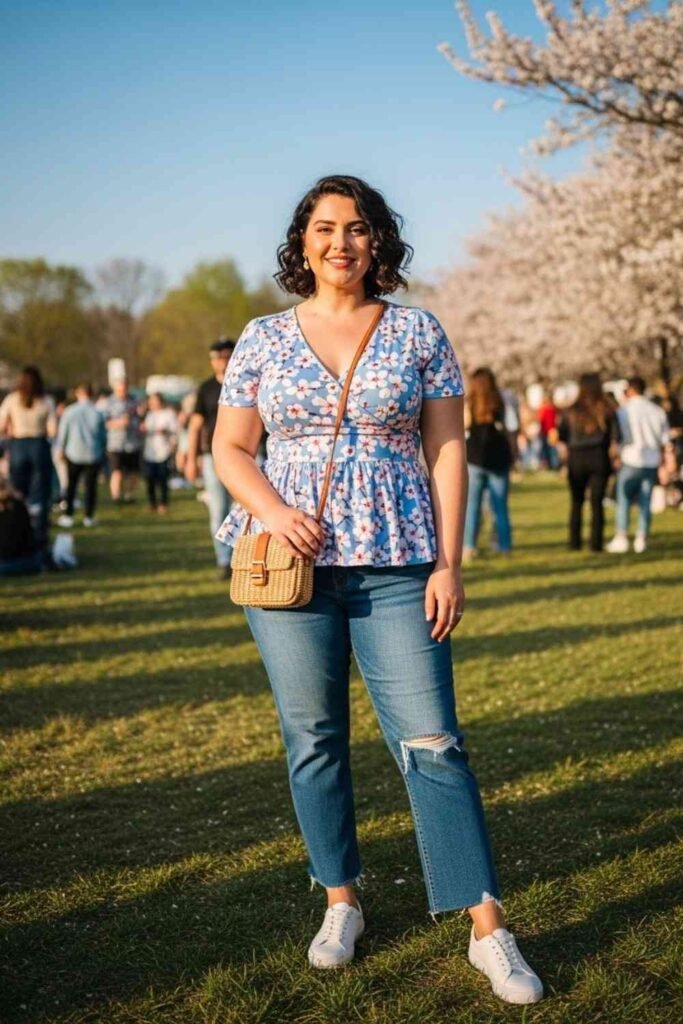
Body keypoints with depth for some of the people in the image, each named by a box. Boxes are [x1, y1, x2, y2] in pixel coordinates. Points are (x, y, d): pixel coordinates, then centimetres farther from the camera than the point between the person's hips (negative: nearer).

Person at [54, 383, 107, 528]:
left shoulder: (69, 411, -5)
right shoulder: (97, 413, -4)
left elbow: (62, 432, 1)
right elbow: (103, 436, 2)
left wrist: (59, 449, 14)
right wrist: (102, 451, 17)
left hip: (74, 454, 0)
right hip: (93, 455, 0)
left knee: (71, 485, 8)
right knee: (91, 486, 6)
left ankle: (68, 516, 6)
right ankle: (89, 517, 8)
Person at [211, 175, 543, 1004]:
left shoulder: (419, 334, 4)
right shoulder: (264, 339, 6)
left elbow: (447, 451, 3)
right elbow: (230, 449, 8)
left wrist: (449, 563, -5)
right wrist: (272, 510, -12)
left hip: (395, 564, -1)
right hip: (291, 561, 2)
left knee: (431, 740, -4)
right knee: (312, 737, 8)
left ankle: (489, 933, 2)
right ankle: (341, 904, 25)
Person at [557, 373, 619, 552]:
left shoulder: (571, 411, 2)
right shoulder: (607, 410, -2)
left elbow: (561, 438, 2)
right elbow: (615, 437, -7)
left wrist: (566, 457, 10)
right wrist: (611, 453, 6)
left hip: (576, 459, 1)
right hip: (599, 458, -1)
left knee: (576, 503, 10)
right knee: (597, 502, 2)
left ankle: (574, 542, 10)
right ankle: (596, 543, -1)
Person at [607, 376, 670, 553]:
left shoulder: (624, 411, -6)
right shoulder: (657, 410, 6)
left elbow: (619, 439, -9)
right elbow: (664, 439, 7)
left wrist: (617, 458, 3)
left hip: (631, 460, -4)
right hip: (652, 462, 4)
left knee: (623, 499, 4)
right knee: (645, 501, 7)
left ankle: (621, 538, 1)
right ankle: (641, 539, 7)